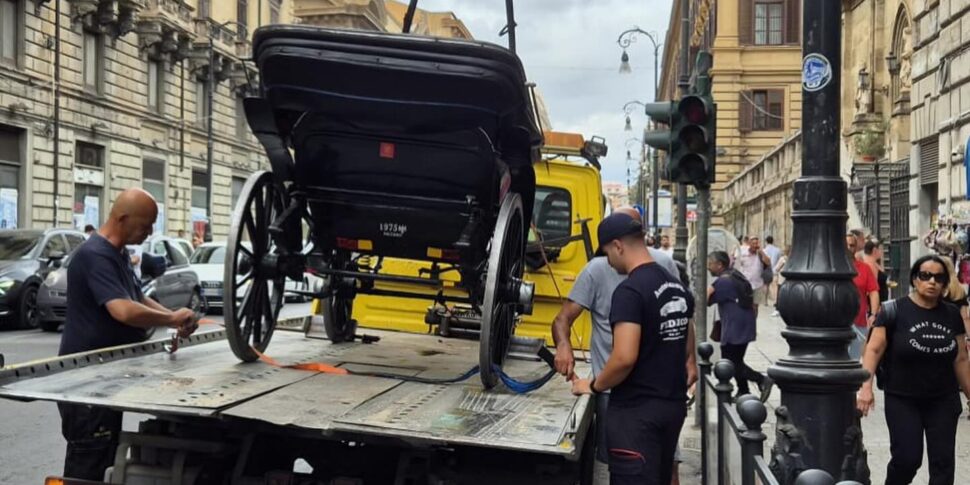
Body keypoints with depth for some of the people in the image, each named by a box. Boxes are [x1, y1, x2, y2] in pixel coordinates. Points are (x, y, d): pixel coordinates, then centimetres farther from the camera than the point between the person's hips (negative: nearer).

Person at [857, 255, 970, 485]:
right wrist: (866, 387, -23)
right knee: (907, 458, -5)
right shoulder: (895, 311, -9)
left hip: (944, 400, 4)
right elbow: (874, 349, -12)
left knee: (943, 460, 5)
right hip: (902, 400, -4)